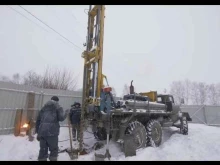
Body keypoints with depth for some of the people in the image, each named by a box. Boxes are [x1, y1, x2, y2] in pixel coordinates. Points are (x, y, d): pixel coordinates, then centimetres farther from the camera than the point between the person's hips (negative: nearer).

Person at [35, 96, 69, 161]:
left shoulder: (44, 107, 21)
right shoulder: (58, 107, 5)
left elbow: (38, 120, 19)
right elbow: (61, 118, -7)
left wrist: (38, 132, 22)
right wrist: (66, 112, 11)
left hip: (42, 132, 5)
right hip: (52, 131, -5)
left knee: (43, 150, 14)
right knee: (54, 150, 8)